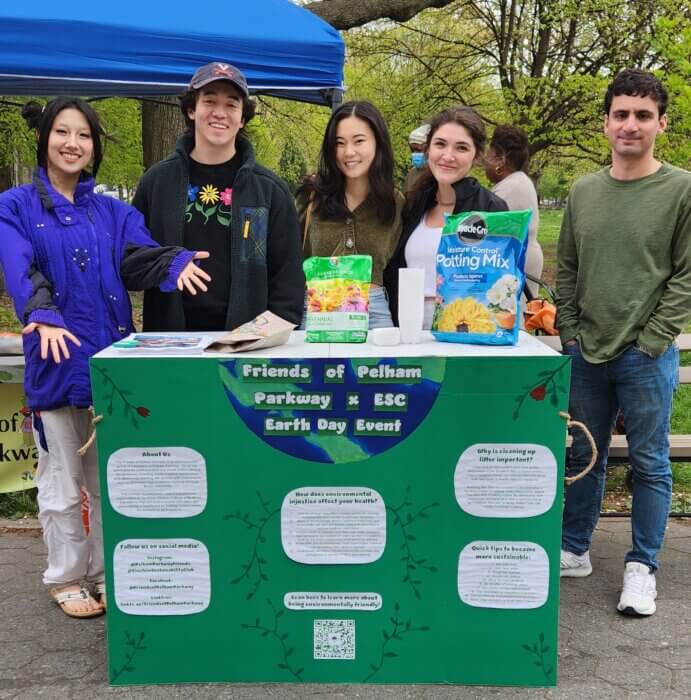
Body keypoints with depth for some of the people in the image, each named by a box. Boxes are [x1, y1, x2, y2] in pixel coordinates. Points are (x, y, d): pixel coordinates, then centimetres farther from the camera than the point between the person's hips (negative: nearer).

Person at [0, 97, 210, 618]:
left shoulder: (114, 212, 11)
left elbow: (140, 258, -7)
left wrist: (177, 263, -29)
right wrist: (43, 316, -35)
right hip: (56, 361, -3)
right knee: (63, 482, 9)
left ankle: (108, 573, 30)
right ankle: (67, 579, 26)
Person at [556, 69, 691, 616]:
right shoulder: (583, 191, 9)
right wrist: (569, 332, 4)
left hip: (647, 357, -4)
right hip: (586, 354, 4)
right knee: (584, 457, 14)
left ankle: (642, 567, 20)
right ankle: (575, 550, 30)